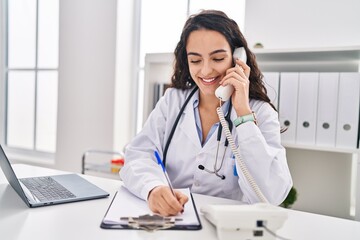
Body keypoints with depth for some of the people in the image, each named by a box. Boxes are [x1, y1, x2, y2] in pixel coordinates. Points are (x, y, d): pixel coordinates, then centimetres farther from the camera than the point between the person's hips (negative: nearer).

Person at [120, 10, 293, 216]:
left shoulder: (261, 114, -5)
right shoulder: (172, 101, 4)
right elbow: (139, 155, -6)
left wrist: (244, 113, -18)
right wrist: (153, 187, -27)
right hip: (167, 220, 3)